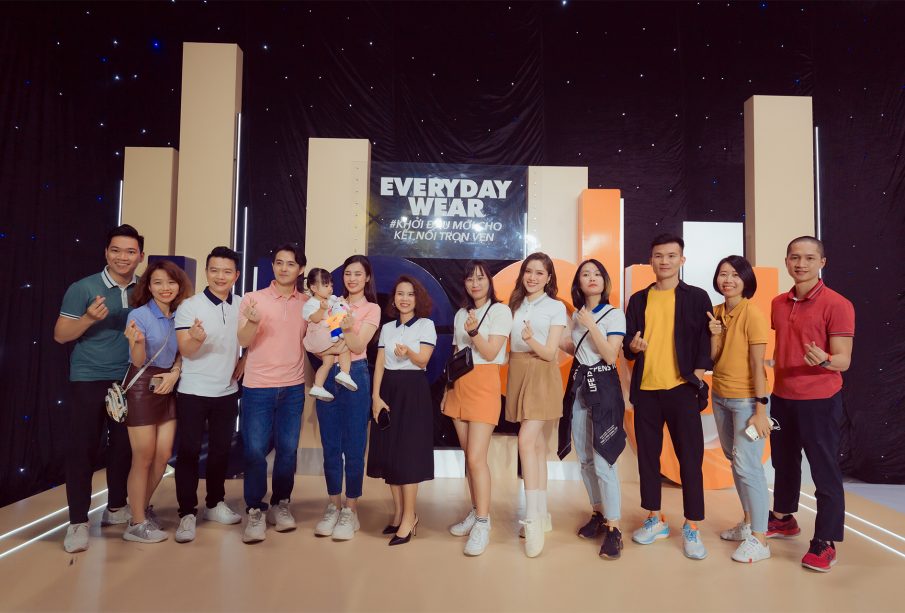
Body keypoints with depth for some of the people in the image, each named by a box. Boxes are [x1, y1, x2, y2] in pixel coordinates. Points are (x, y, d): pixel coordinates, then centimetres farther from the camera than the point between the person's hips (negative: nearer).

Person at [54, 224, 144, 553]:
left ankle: (116, 507, 28)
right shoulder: (83, 288, -8)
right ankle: (78, 522, 10)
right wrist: (89, 318, -24)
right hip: (89, 380, -3)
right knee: (82, 448, 1)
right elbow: (60, 335, -7)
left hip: (130, 381, 4)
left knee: (123, 446, 12)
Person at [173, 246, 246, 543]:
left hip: (227, 392, 4)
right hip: (193, 392, -4)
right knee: (188, 451, 1)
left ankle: (215, 504, 27)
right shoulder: (189, 306, -10)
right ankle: (187, 513, 10)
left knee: (221, 449, 13)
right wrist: (197, 339, -37)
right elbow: (186, 351, -16)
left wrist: (244, 362, 2)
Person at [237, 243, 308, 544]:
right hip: (258, 386, -2)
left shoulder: (307, 303, 6)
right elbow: (243, 341, -8)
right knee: (255, 449, -2)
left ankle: (280, 504, 23)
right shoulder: (253, 298, -1)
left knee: (288, 449, 7)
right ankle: (255, 511, 12)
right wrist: (252, 322, -28)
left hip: (293, 387, 2)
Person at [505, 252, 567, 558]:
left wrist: (531, 339, -26)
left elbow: (550, 354, -9)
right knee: (537, 443, 9)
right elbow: (510, 345, 12)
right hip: (518, 374, 5)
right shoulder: (515, 305, 12)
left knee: (526, 440, -18)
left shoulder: (556, 307, -2)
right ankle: (542, 515, 16)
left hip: (542, 376, -5)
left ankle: (532, 519, -14)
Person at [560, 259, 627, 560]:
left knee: (603, 462, -11)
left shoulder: (614, 314, -7)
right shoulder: (576, 315, 11)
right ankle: (598, 513, 27)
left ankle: (613, 528, 0)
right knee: (585, 459, 11)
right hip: (579, 385, 6)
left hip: (603, 387, -6)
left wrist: (591, 325, -17)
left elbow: (610, 356, -15)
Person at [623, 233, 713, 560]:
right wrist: (633, 346, -12)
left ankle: (692, 527, 14)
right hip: (645, 389, 3)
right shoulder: (639, 299, 11)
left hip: (681, 388, -3)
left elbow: (704, 342, 0)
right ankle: (655, 519, 24)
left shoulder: (697, 297, 4)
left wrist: (697, 377, -12)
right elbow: (627, 345, 10)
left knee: (690, 457, 0)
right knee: (647, 455, 9)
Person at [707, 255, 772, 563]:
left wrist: (760, 409, -17)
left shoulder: (752, 314, -14)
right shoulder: (717, 312, 5)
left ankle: (759, 540, 5)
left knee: (747, 466, -6)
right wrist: (714, 335, -14)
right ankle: (748, 522, 30)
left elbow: (757, 364, -16)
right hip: (721, 397, 7)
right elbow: (713, 359, 4)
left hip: (746, 399, -7)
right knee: (735, 462, 15)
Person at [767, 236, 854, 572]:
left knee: (825, 471, 4)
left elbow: (843, 360, -16)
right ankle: (783, 519, 37)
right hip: (781, 398, 6)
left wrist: (824, 360, -36)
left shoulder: (837, 304, -13)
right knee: (783, 462, 19)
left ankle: (825, 543, 16)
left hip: (819, 401, -6)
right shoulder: (778, 304, 5)